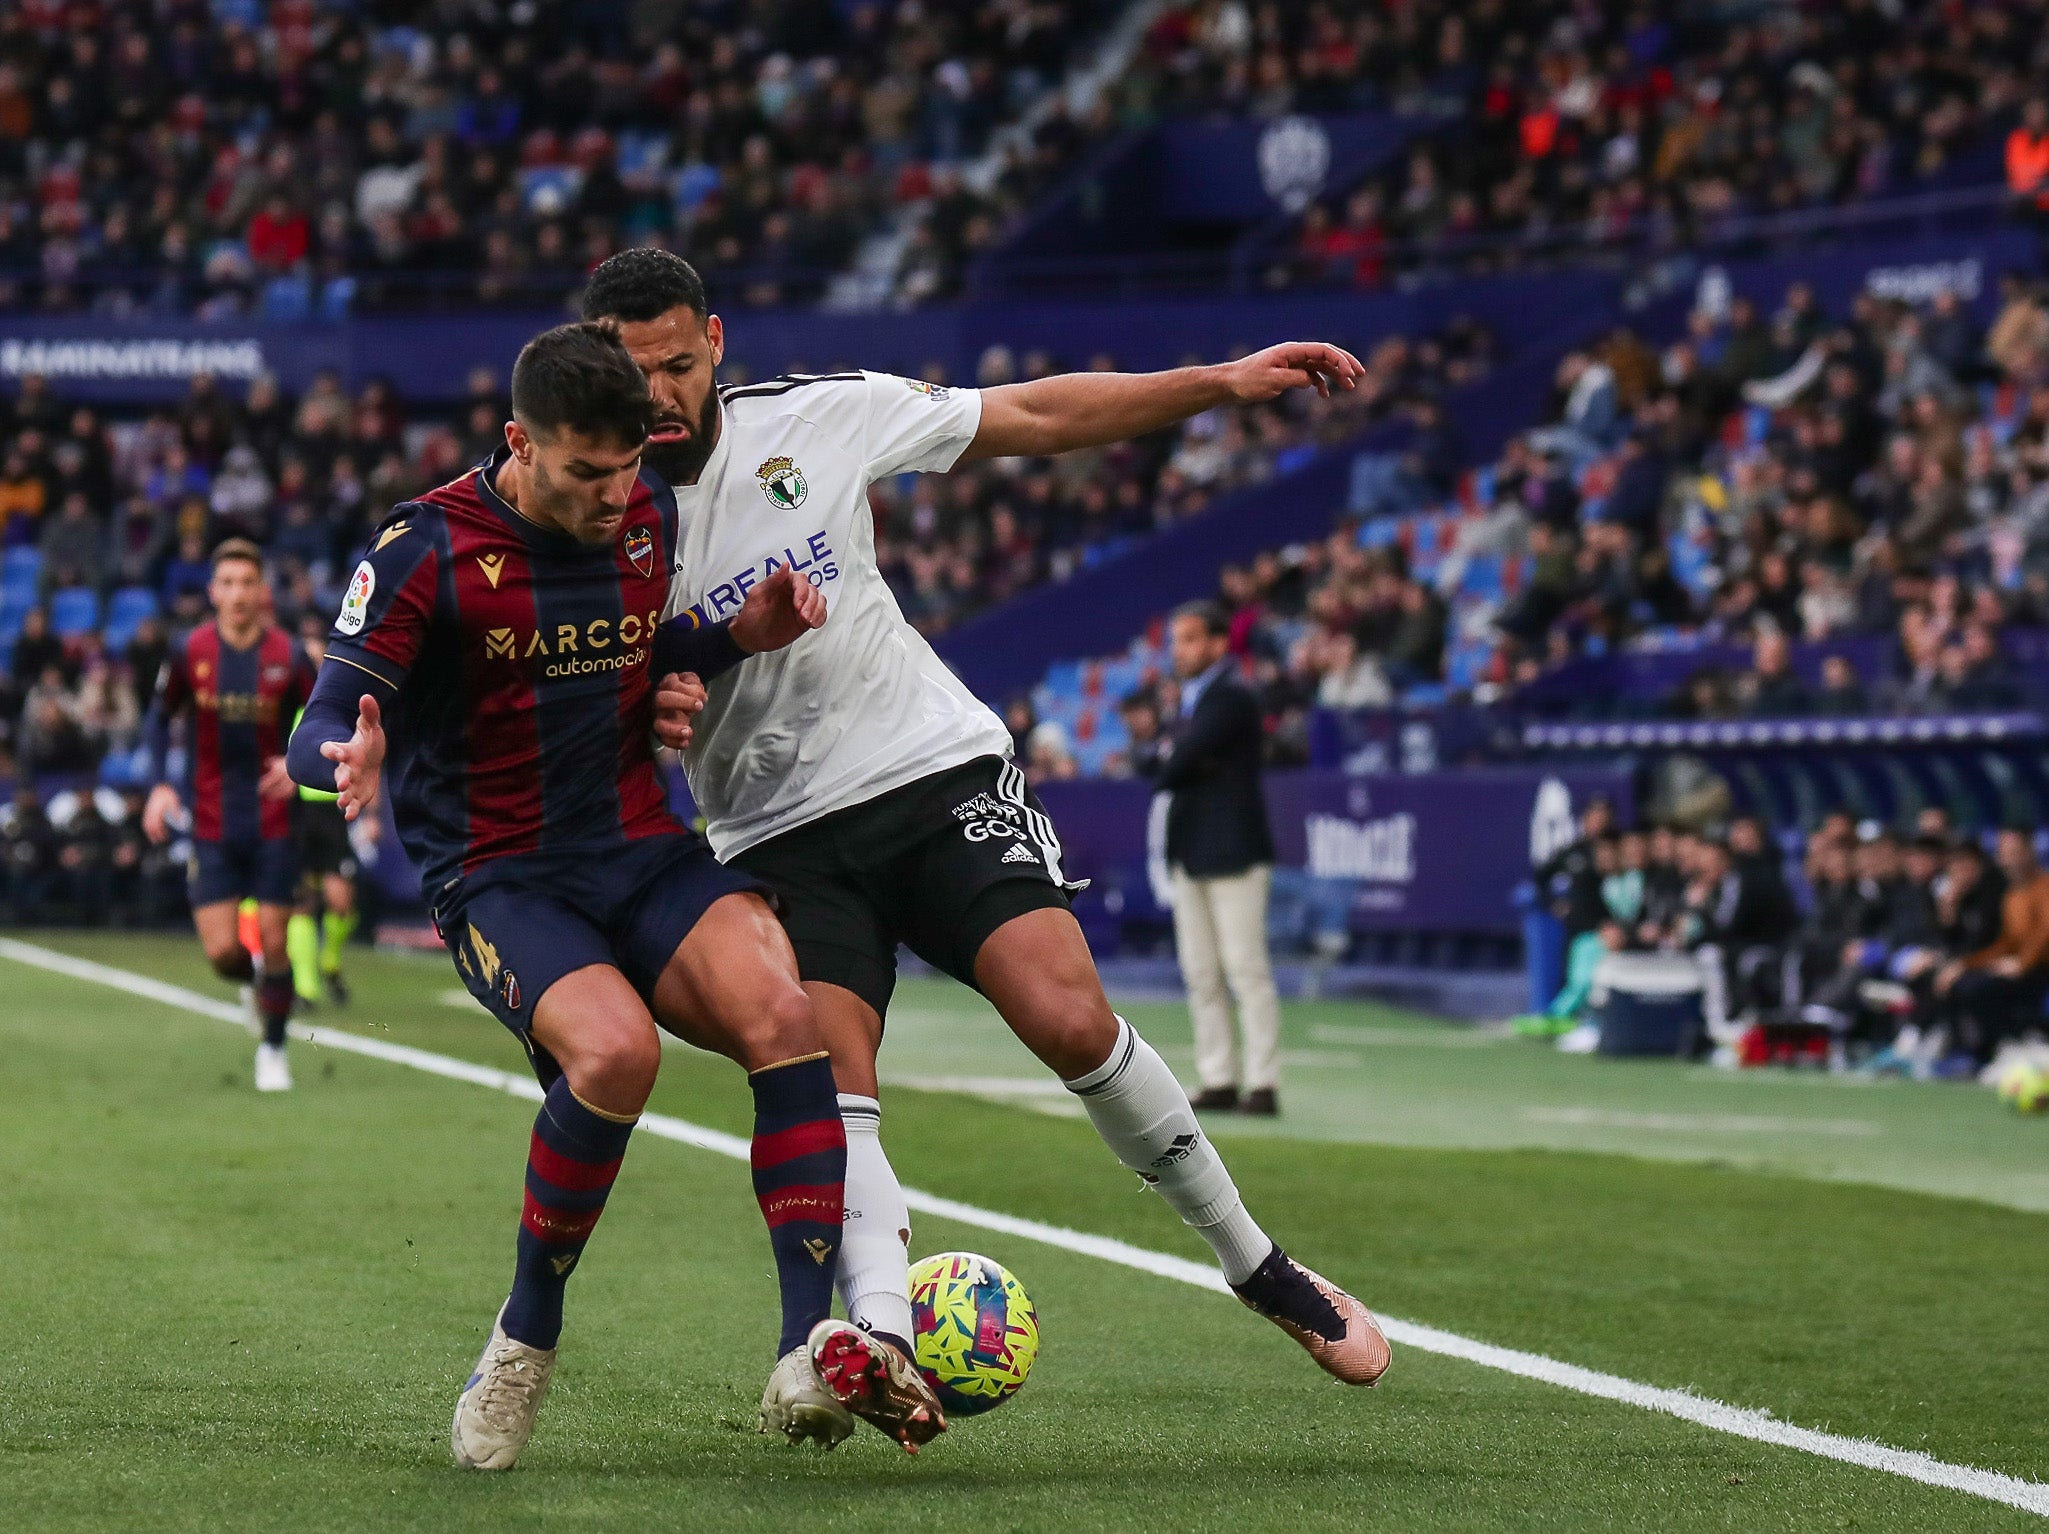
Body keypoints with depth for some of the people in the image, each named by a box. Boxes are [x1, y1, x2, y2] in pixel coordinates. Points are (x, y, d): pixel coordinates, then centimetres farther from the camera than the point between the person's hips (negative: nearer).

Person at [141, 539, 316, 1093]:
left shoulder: (288, 657, -8)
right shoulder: (190, 652, -4)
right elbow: (159, 718, 9)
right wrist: (160, 784, -5)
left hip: (273, 823, -1)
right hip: (211, 825, 1)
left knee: (273, 942, -1)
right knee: (222, 953, -5)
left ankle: (273, 1049, 19)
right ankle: (258, 978, 31)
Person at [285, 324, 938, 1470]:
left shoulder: (652, 517, 5)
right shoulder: (426, 549, -10)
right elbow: (320, 729, -13)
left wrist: (739, 638, 4)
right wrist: (351, 759, -38)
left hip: (643, 853, 4)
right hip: (497, 880, -4)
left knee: (780, 1011, -26)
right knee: (616, 1048, -33)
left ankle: (809, 1353, -28)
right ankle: (527, 1339, -9)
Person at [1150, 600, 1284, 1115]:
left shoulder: (1233, 700, -11)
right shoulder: (1191, 700, 19)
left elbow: (1176, 767, -18)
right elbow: (1164, 771, 16)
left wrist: (1167, 764, 3)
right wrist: (1172, 761, -5)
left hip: (1233, 854, -9)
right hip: (1190, 854, 9)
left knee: (1246, 969, -9)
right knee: (1200, 975, 7)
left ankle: (1262, 1085, -9)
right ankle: (1219, 1081, 11)